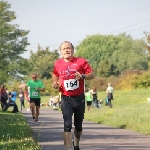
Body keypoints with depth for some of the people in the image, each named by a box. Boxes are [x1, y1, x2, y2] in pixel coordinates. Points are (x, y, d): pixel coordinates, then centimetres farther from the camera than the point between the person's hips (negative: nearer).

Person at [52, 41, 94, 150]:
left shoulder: (81, 61, -5)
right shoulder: (58, 63, 2)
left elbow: (92, 75, -3)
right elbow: (55, 74, 20)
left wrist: (82, 76, -22)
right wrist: (55, 83, 0)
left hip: (79, 98, 1)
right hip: (66, 99, 0)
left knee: (78, 125, 14)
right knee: (67, 125, -15)